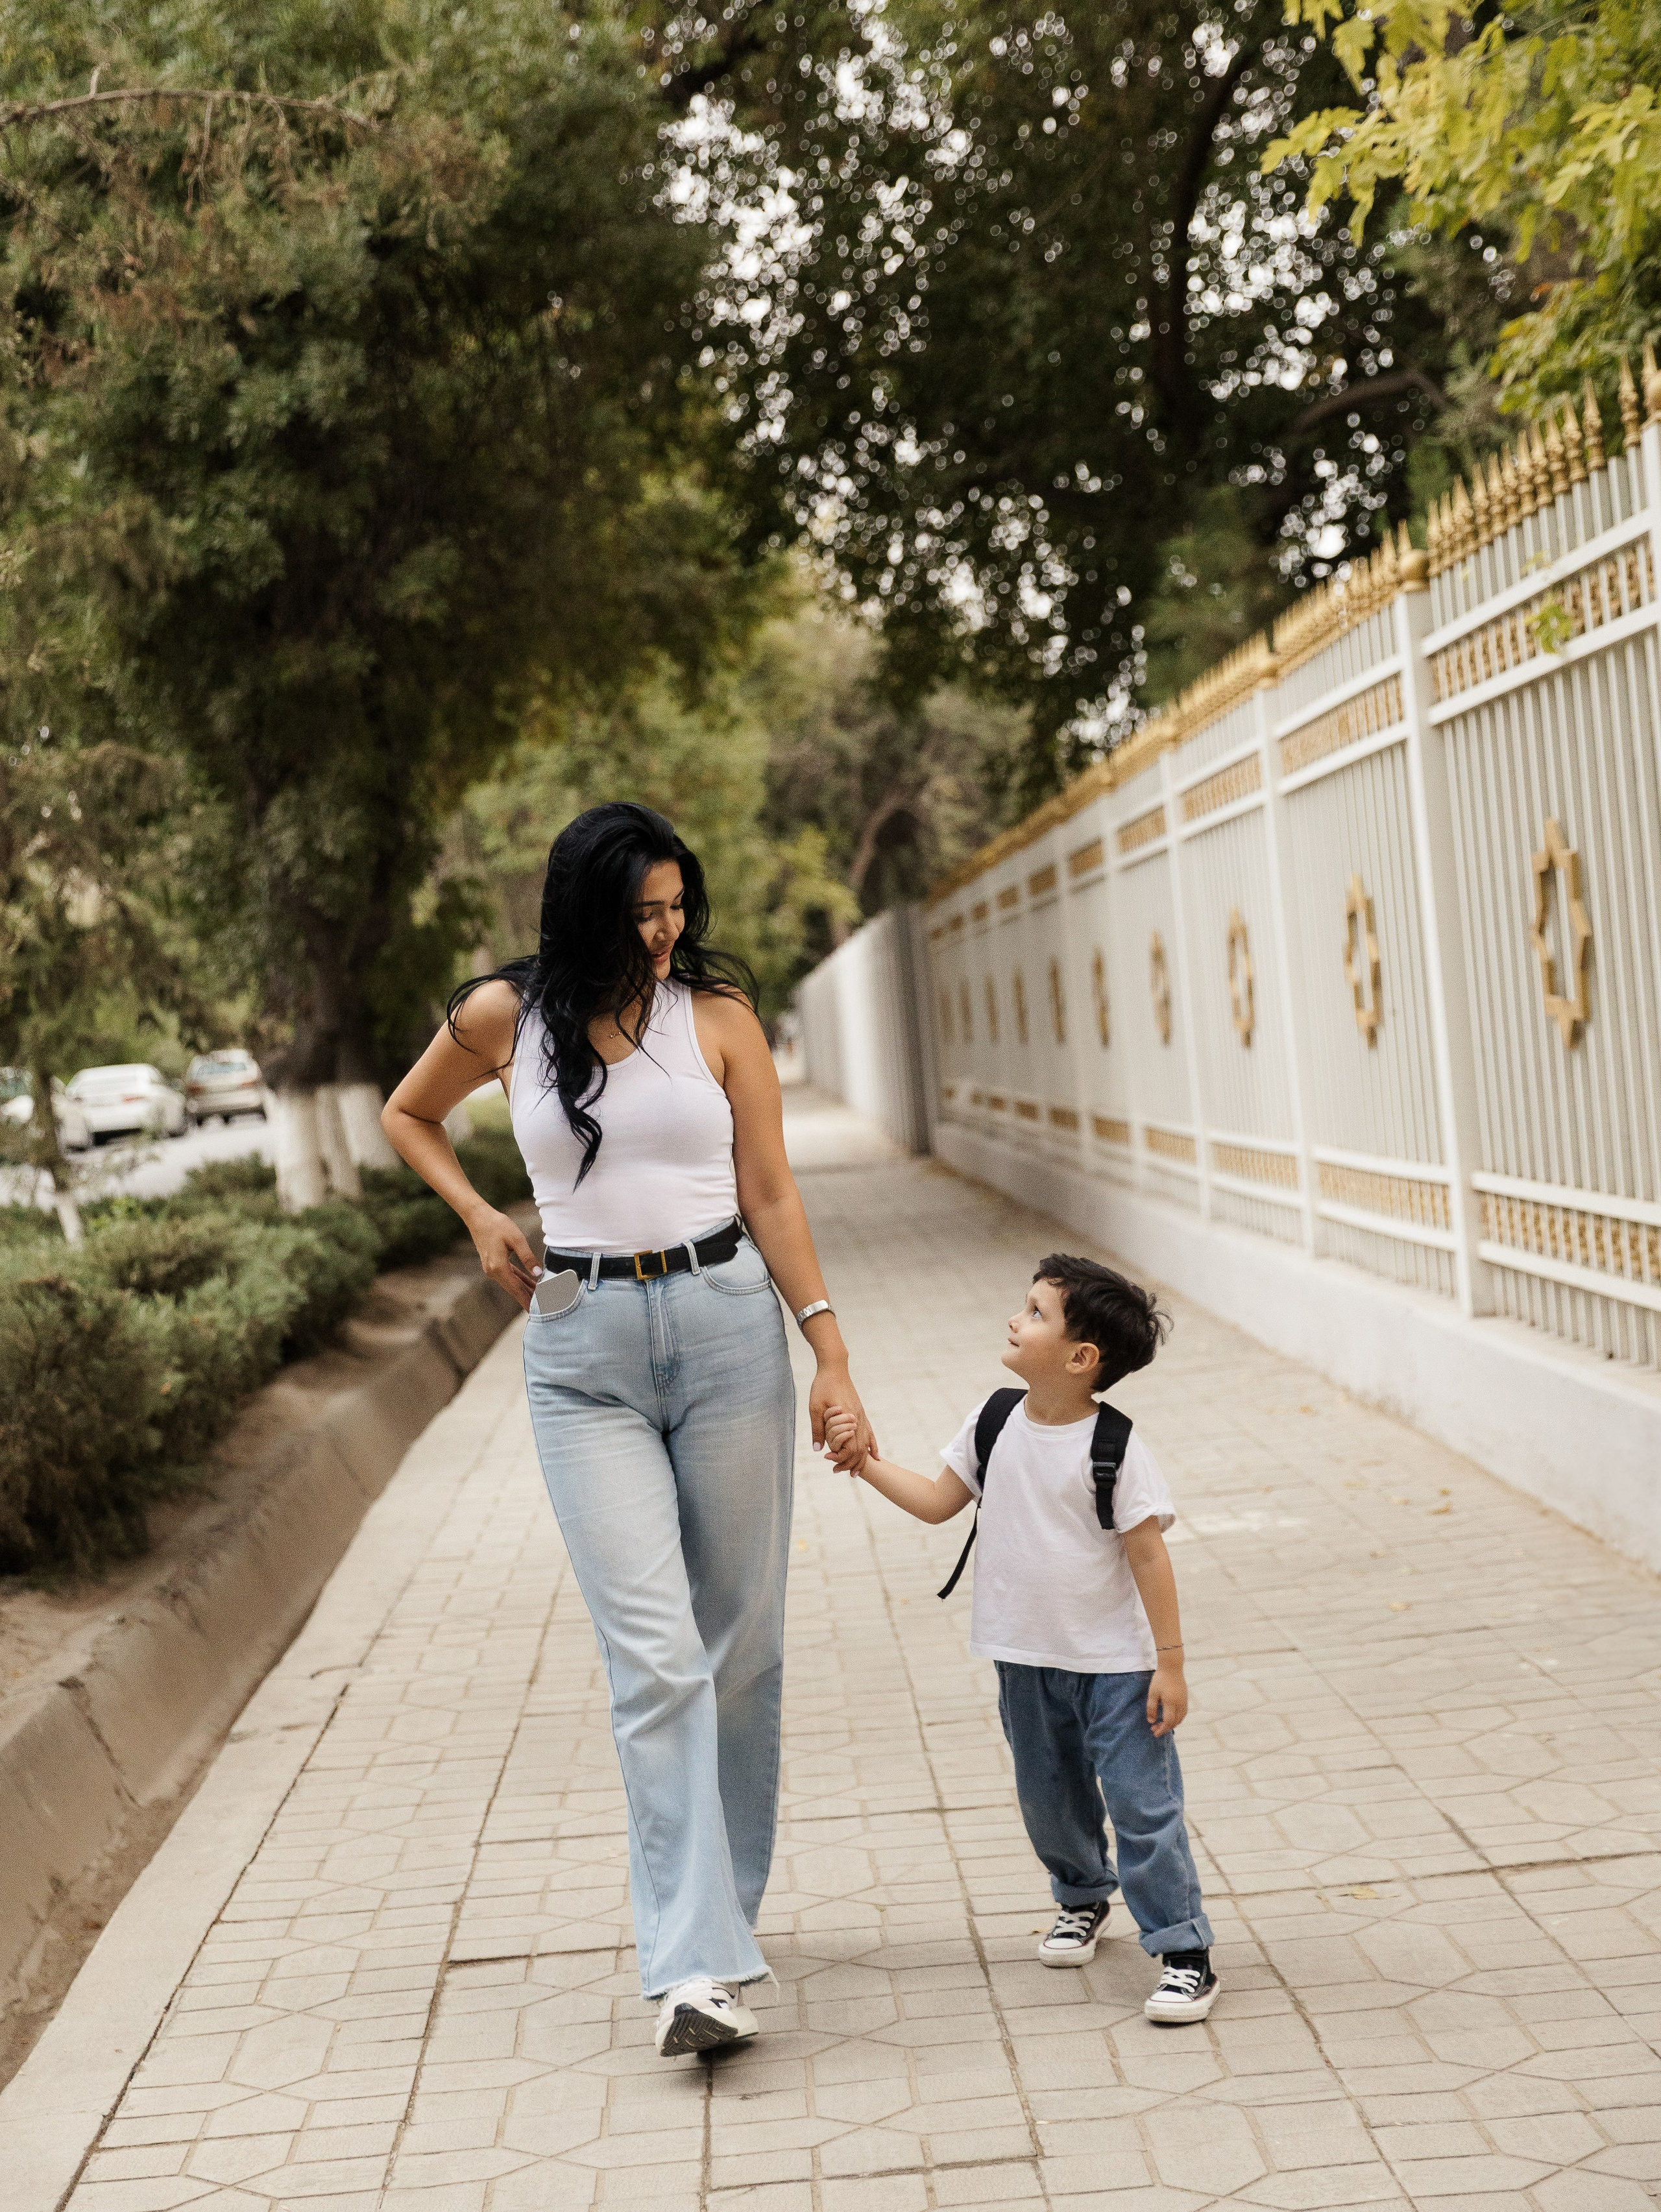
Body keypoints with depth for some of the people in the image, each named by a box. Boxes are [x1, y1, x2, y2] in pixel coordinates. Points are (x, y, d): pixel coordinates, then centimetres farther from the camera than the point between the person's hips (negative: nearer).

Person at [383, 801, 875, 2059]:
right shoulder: (504, 1019, 2)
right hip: (585, 1352, -1)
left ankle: (725, 1907, 26)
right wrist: (481, 1218, 5)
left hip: (728, 1323, 1)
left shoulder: (717, 1012, 1)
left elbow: (771, 1193, 1)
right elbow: (408, 1115, 22)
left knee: (739, 1641, 8)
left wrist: (831, 1357, -5)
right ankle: (696, 1967, -10)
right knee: (654, 1657, -9)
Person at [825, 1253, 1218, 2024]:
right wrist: (867, 1462, -4)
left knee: (1142, 1803, -5)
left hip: (1115, 1663, -6)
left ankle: (1184, 1951, 5)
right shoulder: (997, 1420, -2)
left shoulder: (1113, 1446, -17)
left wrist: (1170, 1664, -14)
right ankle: (1083, 1898, 46)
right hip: (1026, 1660, 6)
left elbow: (1149, 1554, -14)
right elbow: (938, 1501, 7)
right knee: (1049, 1798, 20)